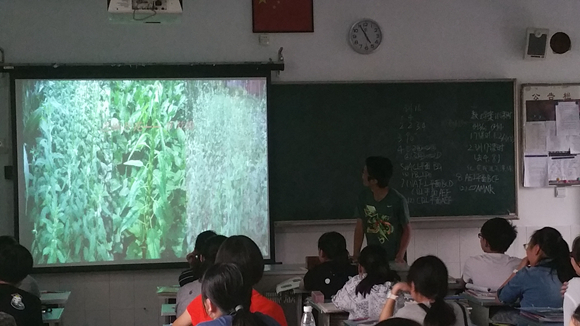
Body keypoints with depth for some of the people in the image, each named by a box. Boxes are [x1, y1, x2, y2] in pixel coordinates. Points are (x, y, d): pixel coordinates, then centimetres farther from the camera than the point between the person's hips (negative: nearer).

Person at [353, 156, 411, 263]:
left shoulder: (397, 200, -15)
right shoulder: (363, 198, -4)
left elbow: (407, 230, -6)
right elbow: (360, 228, 1)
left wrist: (400, 256, -16)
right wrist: (356, 255, -8)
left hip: (394, 259, -3)